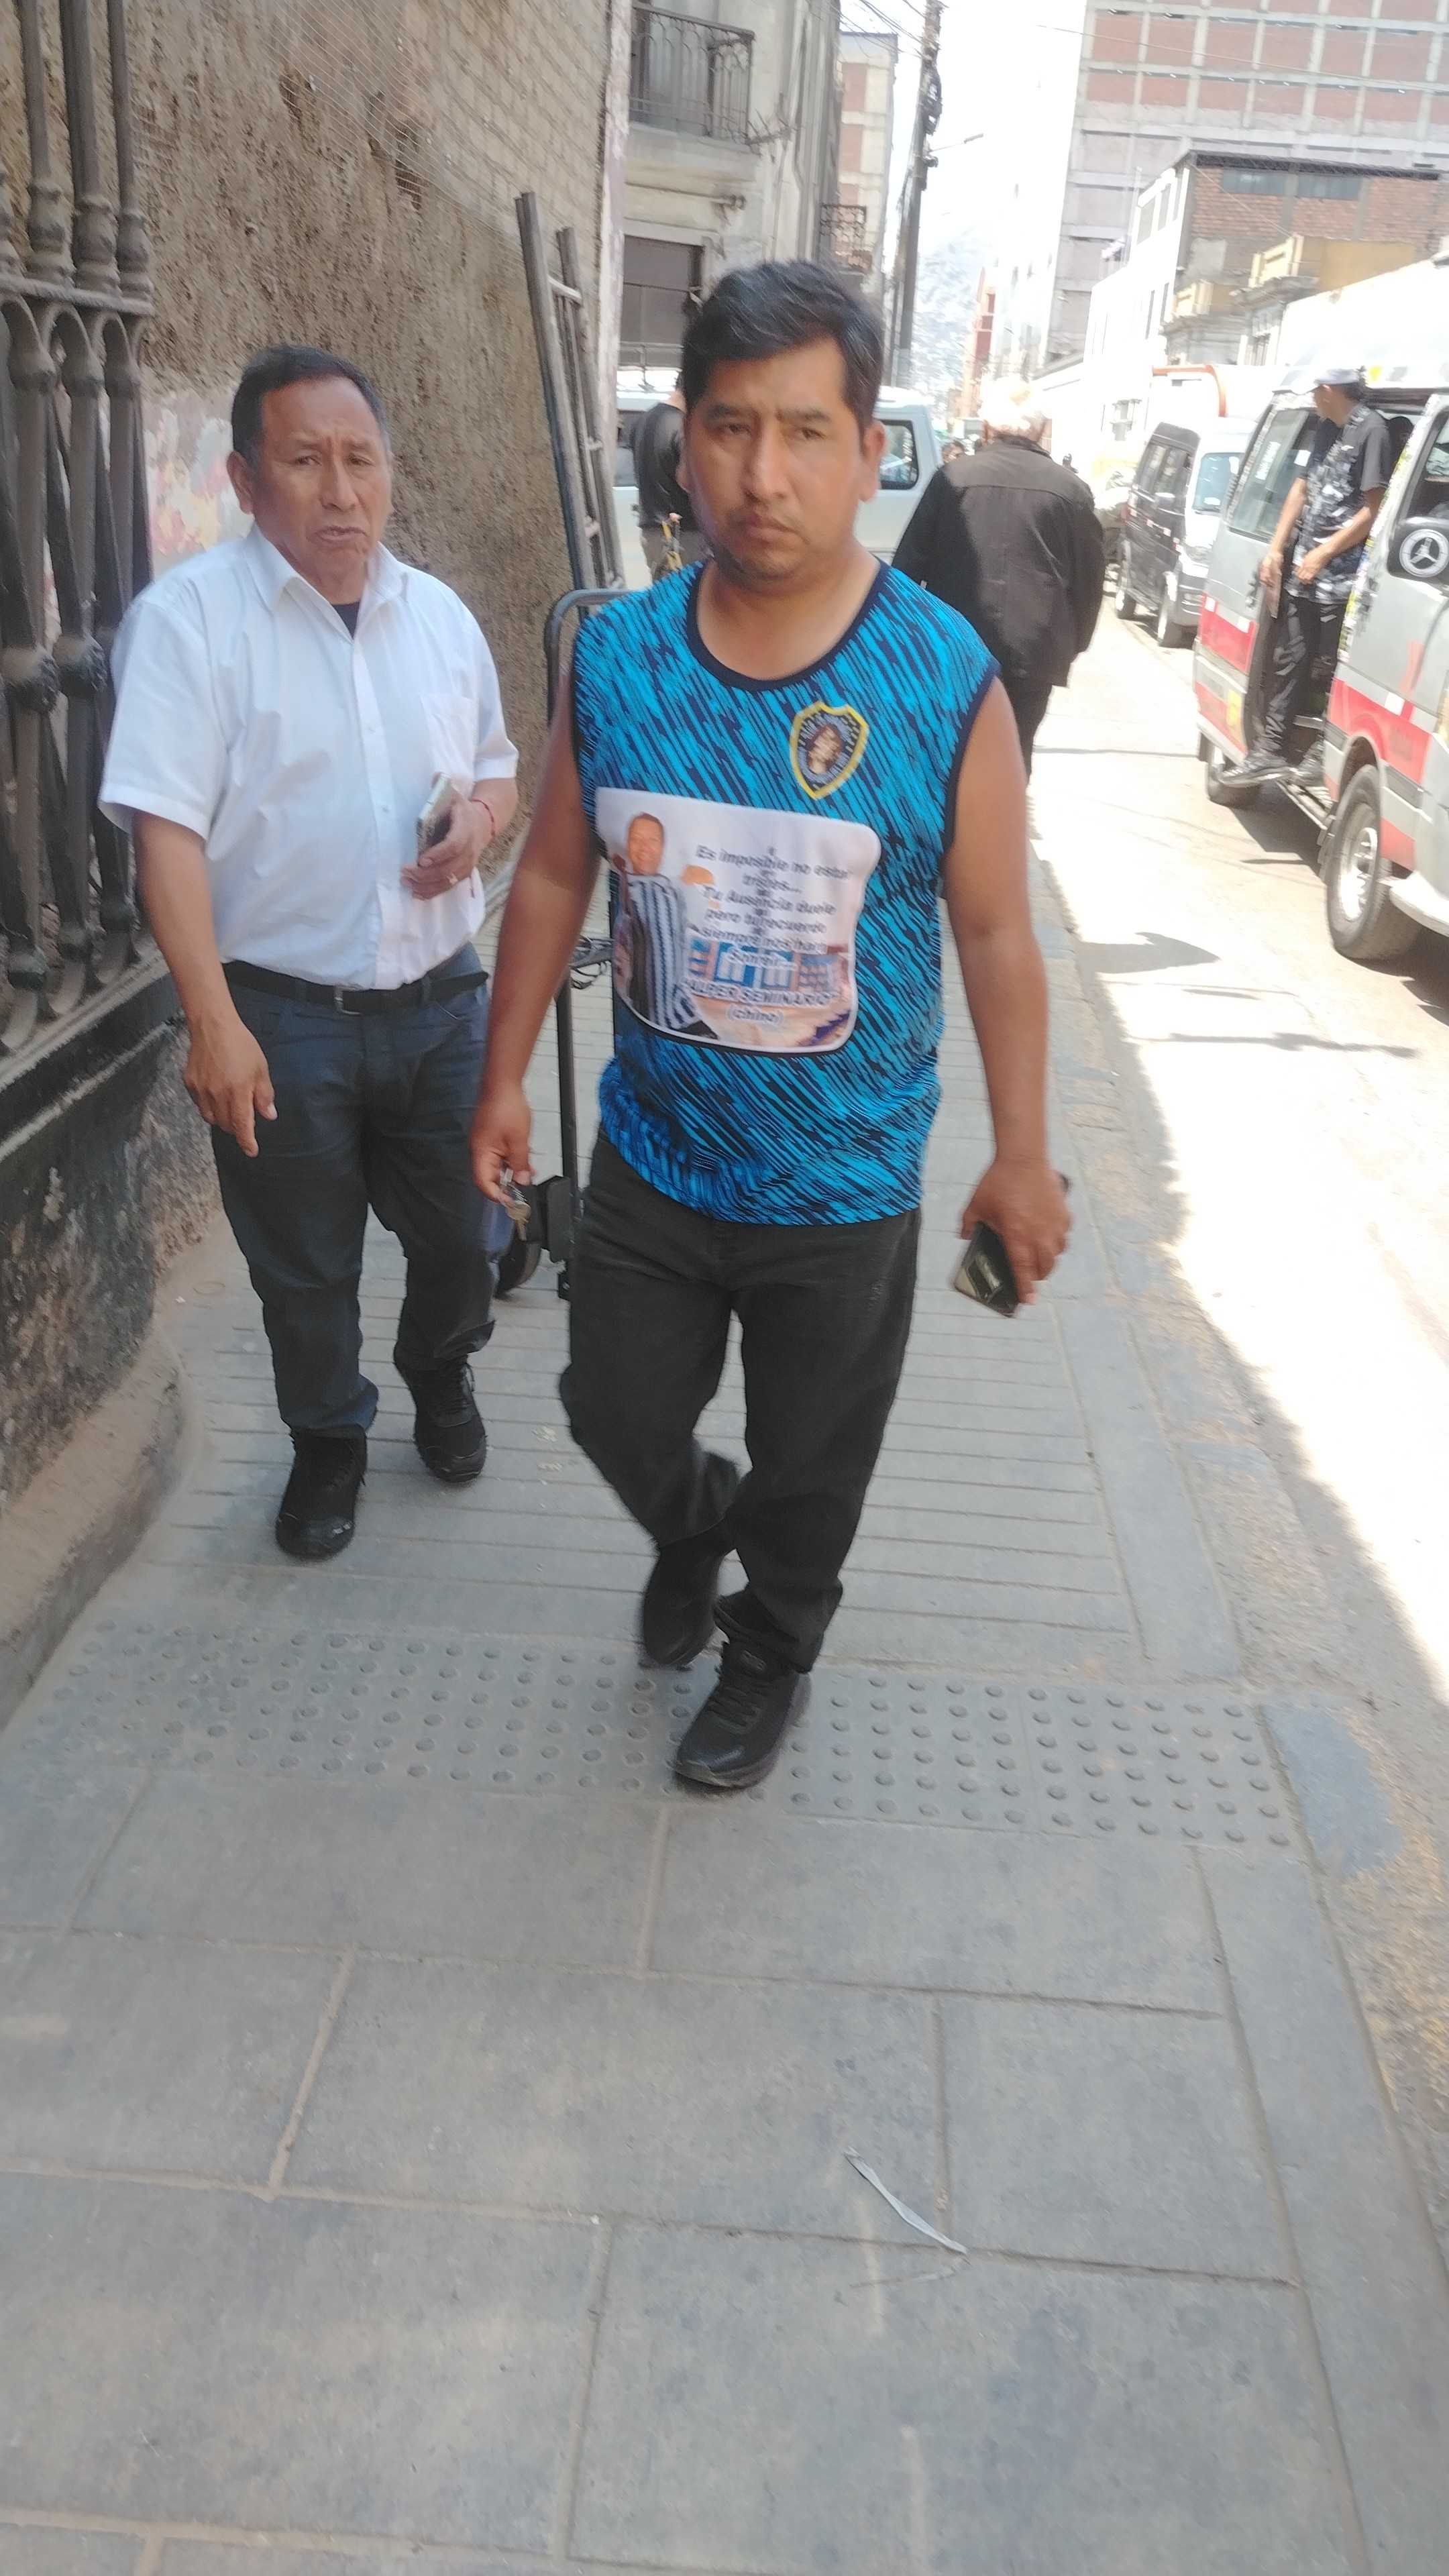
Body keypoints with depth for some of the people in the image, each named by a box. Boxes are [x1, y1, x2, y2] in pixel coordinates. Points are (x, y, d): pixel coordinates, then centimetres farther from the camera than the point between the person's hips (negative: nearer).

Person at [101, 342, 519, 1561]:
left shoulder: (440, 614, 6)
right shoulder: (188, 617, -10)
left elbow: (498, 773, 18)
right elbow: (166, 828, -15)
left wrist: (481, 816, -7)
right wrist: (215, 1024, -21)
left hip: (440, 1000, 4)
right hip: (281, 1015, -3)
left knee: (463, 1239, 16)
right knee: (304, 1269, 13)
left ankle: (441, 1374, 48)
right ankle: (330, 1440, 38)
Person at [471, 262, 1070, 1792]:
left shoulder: (946, 681, -15)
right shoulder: (616, 656, -7)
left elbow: (994, 935, -8)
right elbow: (554, 878, 4)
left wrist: (1021, 1154, -4)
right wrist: (505, 1076, 7)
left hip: (843, 1191, -2)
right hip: (650, 1161, 3)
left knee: (809, 1468, 16)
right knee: (615, 1418, 19)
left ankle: (772, 1654, 47)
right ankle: (693, 1531, 55)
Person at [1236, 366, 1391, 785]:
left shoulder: (1372, 431, -13)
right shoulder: (1326, 430, 13)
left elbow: (1373, 511, -16)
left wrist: (1322, 555, -14)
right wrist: (1276, 548, 11)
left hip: (1342, 578, -8)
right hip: (1303, 572, 8)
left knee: (1333, 669, -2)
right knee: (1291, 661, 12)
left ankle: (1325, 756, 7)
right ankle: (1273, 750, 19)